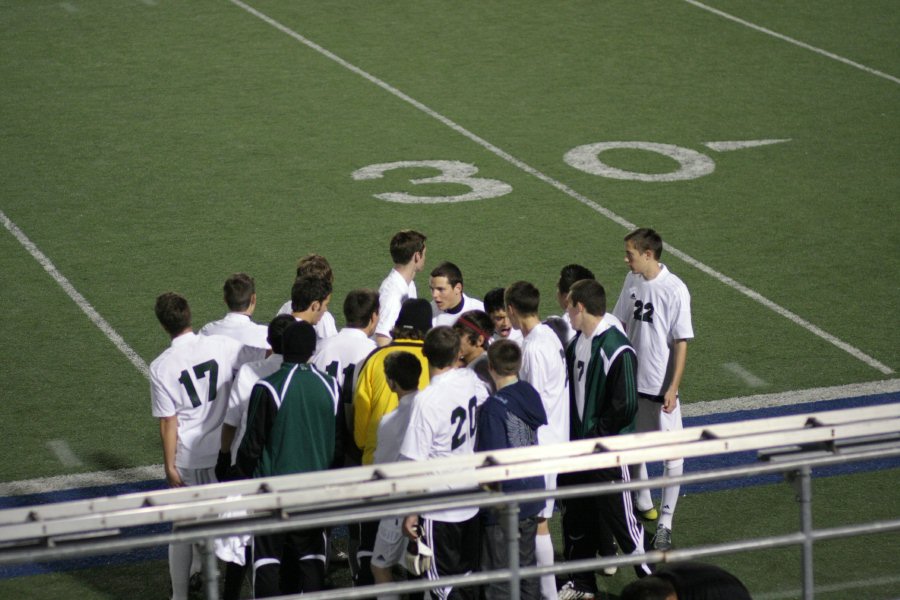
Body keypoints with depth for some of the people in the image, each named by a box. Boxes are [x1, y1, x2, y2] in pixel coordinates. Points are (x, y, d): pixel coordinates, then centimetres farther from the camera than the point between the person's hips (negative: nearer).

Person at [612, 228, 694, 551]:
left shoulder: (675, 290, -18)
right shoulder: (632, 281, 2)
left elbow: (682, 342, -15)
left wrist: (673, 387, -18)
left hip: (662, 385, -7)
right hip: (632, 379, 7)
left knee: (672, 452, -1)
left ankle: (665, 522, 6)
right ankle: (642, 503, 38)